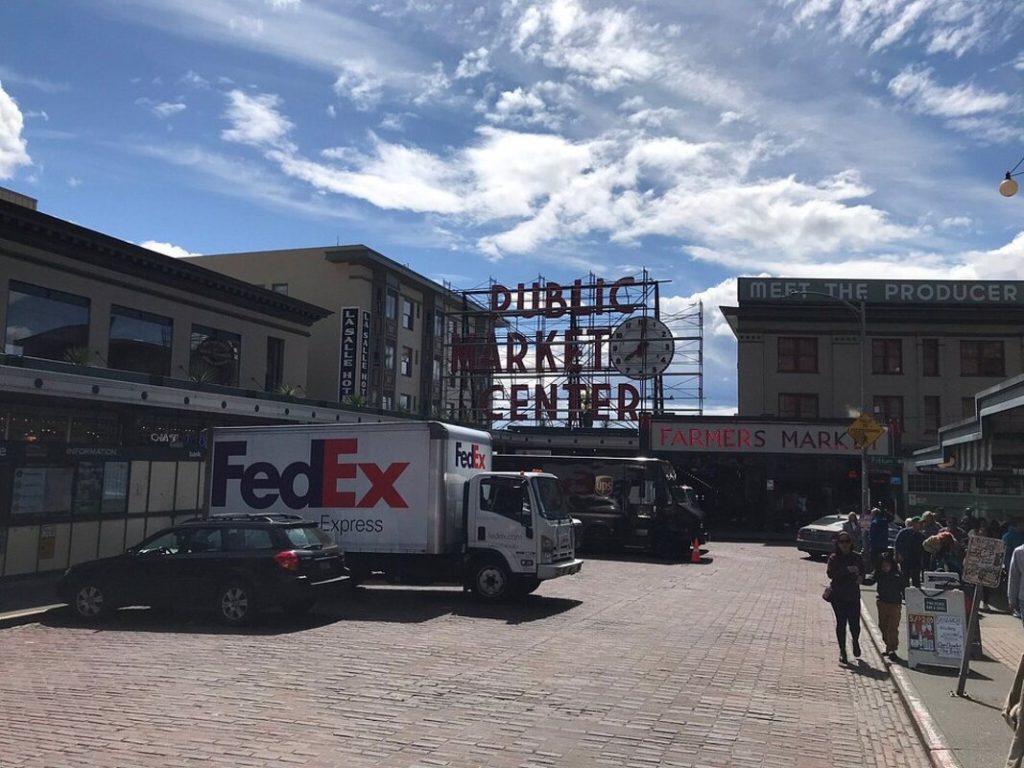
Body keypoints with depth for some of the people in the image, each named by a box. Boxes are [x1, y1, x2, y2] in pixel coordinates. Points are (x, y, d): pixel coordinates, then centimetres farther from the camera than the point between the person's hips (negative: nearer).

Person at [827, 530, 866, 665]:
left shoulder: (856, 558, 5)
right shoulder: (833, 558, -3)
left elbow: (862, 572, 11)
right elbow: (831, 573, -15)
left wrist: (860, 578, -12)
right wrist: (847, 569, -25)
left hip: (854, 597, 2)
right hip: (838, 597, -2)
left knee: (855, 624, -1)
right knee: (841, 623, 1)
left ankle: (855, 641, 31)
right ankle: (842, 651, 14)